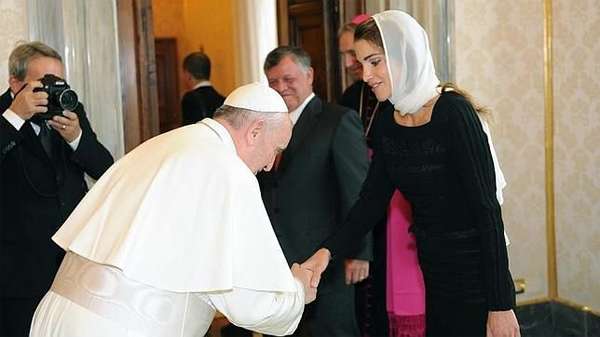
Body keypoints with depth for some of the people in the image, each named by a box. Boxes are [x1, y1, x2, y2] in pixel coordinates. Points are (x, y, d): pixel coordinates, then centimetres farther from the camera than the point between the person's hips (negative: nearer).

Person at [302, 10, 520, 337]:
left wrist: (501, 305, -19)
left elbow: (487, 208, -19)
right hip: (431, 272, 6)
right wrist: (327, 251, -12)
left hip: (474, 274, -6)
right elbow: (372, 199, 5)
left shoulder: (453, 111, -17)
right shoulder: (388, 123, 3)